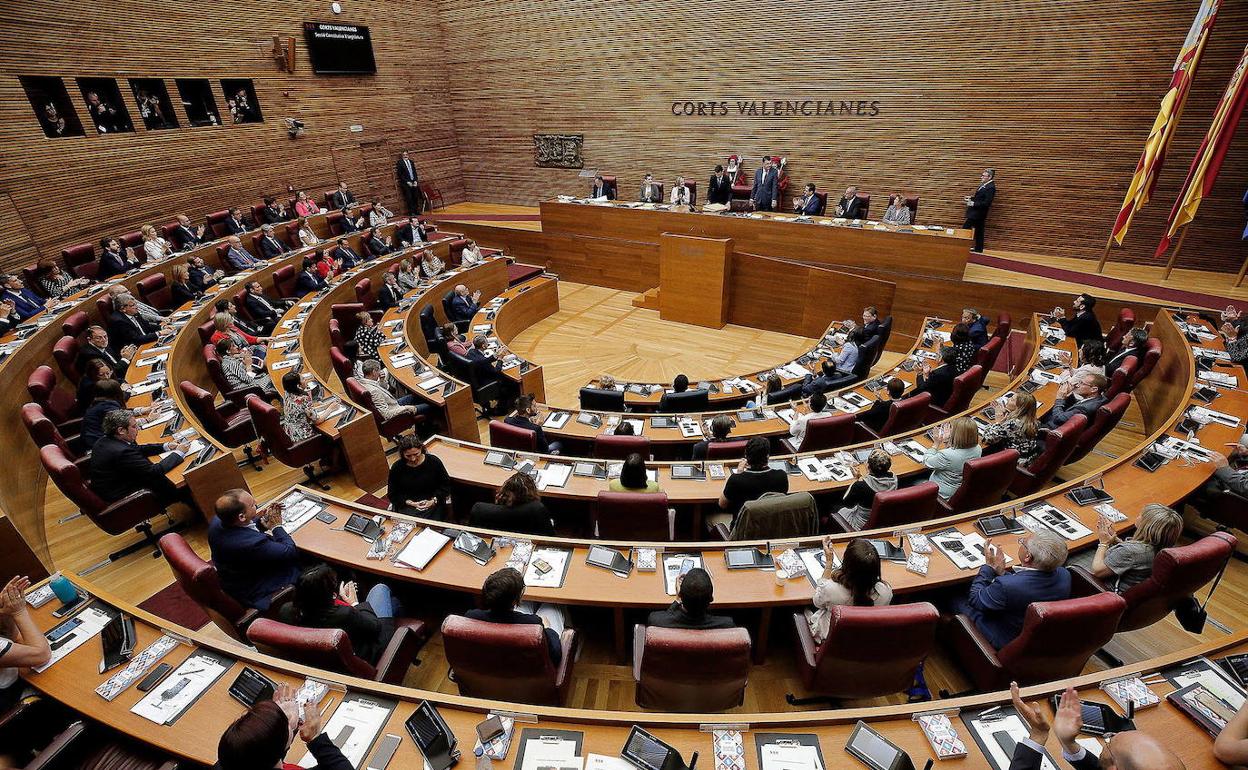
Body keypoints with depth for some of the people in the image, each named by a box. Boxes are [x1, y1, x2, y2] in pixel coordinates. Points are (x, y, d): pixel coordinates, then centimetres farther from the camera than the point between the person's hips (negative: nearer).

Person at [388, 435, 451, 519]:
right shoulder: (396, 468, -2)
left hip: (432, 505, 0)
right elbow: (393, 495, 7)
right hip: (407, 507, 1)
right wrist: (410, 503, -9)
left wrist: (434, 501, -8)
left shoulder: (434, 462, -4)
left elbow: (446, 484, 6)